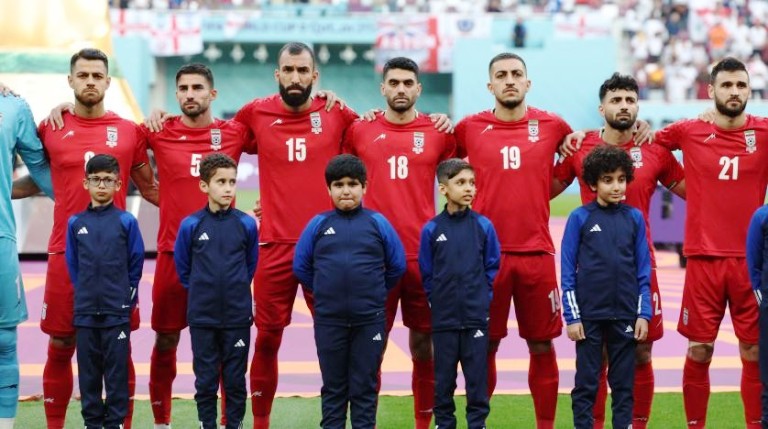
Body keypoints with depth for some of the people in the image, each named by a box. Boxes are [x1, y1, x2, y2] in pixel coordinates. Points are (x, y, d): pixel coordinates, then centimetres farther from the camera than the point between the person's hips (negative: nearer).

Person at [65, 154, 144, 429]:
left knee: (117, 370, 2)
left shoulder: (126, 221, -2)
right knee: (88, 370, 8)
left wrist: (128, 296, 2)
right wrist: (84, 293, 7)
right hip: (85, 311, 2)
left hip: (117, 311, -2)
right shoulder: (75, 223, 4)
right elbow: (72, 263, 10)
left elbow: (136, 262, 3)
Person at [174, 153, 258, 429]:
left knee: (235, 381, 7)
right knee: (205, 381, 7)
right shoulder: (190, 225, -5)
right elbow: (182, 267, 9)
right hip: (202, 318, 0)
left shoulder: (246, 225, -3)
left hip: (238, 317, 0)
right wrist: (200, 292, 11)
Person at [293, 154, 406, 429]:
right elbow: (301, 266, 8)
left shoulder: (378, 223, -1)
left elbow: (397, 265, 6)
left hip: (369, 319, -1)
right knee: (333, 385, 10)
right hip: (328, 320, 1)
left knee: (365, 386, 7)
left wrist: (375, 292, 8)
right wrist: (325, 291, 9)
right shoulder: (318, 224, 1)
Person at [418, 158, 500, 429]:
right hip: (443, 316, 0)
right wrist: (437, 298, 3)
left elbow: (492, 266, 5)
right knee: (444, 375, 9)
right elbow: (426, 272, 4)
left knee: (477, 374, 5)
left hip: (476, 316, 0)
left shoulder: (483, 226, -3)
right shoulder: (431, 230, -4)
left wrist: (481, 296, 3)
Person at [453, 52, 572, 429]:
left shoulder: (552, 126, 3)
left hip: (537, 252, 1)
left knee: (542, 346, 5)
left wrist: (537, 194, 13)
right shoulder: (470, 128, 2)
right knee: (484, 346, 5)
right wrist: (482, 194, 8)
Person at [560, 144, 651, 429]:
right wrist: (572, 316, -6)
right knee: (586, 382, 4)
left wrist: (644, 314, 2)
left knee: (624, 382, 8)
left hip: (625, 316, 2)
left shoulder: (634, 218, 4)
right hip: (589, 315, -2)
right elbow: (568, 271, -2)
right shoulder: (580, 218, -3)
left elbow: (643, 271, 7)